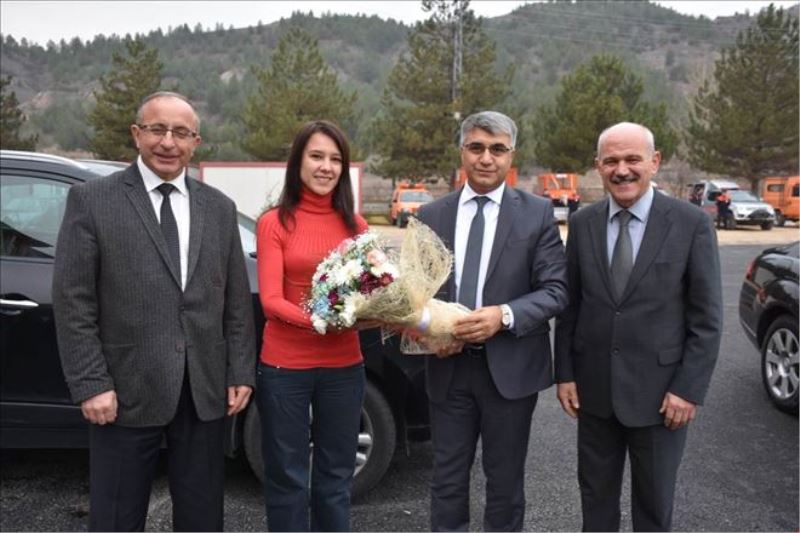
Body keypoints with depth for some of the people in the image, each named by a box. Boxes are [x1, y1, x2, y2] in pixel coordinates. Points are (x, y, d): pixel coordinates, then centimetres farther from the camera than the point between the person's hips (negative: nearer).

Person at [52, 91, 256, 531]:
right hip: (127, 392, -3)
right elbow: (73, 302, -5)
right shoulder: (91, 200, -2)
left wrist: (240, 374, 3)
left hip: (205, 393, 3)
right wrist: (91, 384, -10)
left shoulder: (219, 208, 8)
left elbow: (237, 300, 8)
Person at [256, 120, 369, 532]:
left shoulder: (355, 225, 7)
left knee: (336, 476, 15)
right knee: (287, 477, 10)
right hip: (284, 367, -3)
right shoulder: (275, 223, -4)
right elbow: (271, 301, -11)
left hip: (343, 367, 3)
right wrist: (317, 319, -26)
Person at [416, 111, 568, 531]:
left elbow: (555, 290, -8)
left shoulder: (537, 213, -2)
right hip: (448, 367, 2)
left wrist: (504, 315, -24)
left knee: (505, 481, 15)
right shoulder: (431, 215, 5)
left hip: (509, 366, -1)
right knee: (447, 479, 13)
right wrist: (428, 331, -11)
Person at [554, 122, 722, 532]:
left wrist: (689, 389, -11)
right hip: (594, 387, 3)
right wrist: (564, 374, 2)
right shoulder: (583, 223, 1)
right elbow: (569, 305, 4)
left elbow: (707, 317, -8)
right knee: (595, 493, 18)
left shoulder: (692, 223, -9)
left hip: (659, 389, -2)